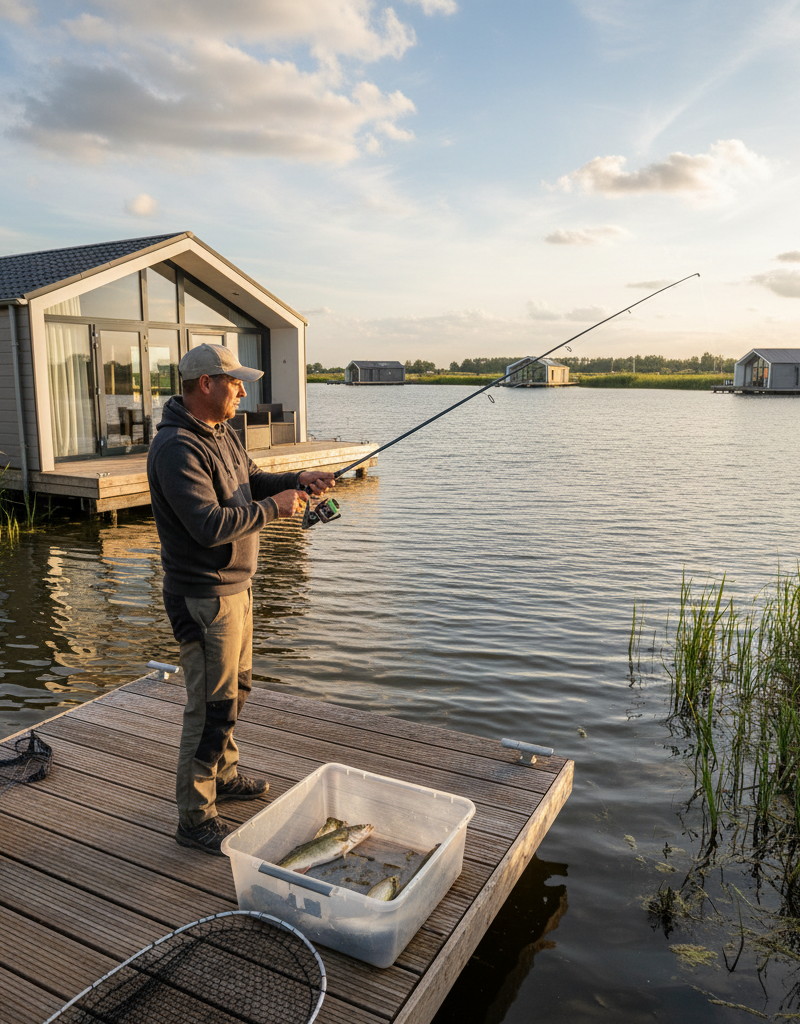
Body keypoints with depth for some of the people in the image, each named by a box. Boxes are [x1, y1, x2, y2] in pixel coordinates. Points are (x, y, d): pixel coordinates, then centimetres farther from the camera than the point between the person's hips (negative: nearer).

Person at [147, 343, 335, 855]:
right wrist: (274, 508, -20)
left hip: (236, 586, 10)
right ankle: (196, 817, 14)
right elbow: (210, 525, -31)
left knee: (236, 686, 23)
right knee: (212, 707, -2)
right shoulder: (177, 449, -23)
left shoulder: (222, 433, 9)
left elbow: (250, 480, 19)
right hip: (204, 597, -10)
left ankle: (223, 774, 42)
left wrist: (297, 480, 1)